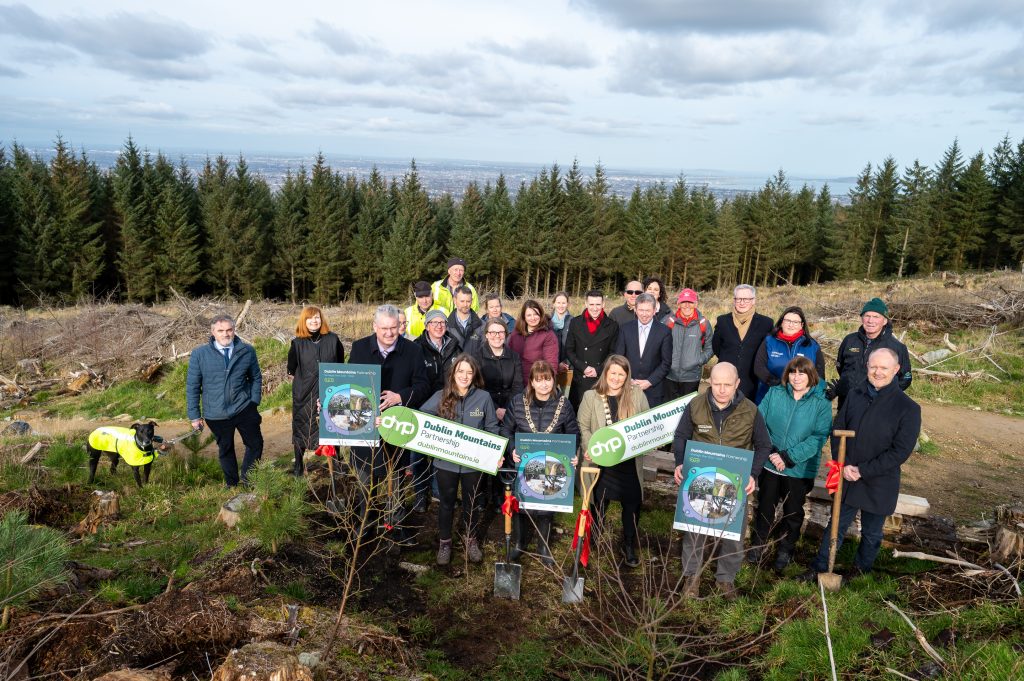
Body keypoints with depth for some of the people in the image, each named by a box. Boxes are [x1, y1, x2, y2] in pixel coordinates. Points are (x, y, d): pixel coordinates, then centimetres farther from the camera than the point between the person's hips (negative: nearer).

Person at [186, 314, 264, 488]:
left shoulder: (247, 351, -4)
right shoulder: (199, 354, -7)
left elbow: (256, 378, 7)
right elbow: (192, 386, -2)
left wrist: (254, 403, 1)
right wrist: (194, 415, -2)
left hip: (244, 409, 1)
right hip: (216, 414, 0)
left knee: (256, 444, 6)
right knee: (225, 449, 16)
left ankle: (248, 480, 29)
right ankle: (232, 485, 36)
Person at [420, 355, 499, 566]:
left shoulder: (484, 397, -9)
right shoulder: (441, 397, -8)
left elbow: (492, 428, -1)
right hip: (446, 462, 0)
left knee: (472, 503, 19)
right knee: (446, 503, 17)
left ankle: (472, 541, 41)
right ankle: (444, 542, 37)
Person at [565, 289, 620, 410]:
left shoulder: (612, 325, 4)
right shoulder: (575, 323, 5)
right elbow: (569, 350, 5)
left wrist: (598, 370, -7)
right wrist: (583, 368, -8)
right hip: (580, 379, 1)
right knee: (577, 412, 2)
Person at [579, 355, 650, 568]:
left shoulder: (637, 395, -3)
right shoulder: (591, 397, -6)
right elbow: (583, 427, -3)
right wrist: (589, 449, -17)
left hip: (629, 462, 1)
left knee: (632, 503, 9)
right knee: (599, 503, 15)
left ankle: (629, 547, 30)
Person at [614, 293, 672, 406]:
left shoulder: (664, 331, -1)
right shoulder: (625, 329, 4)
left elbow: (666, 362, -1)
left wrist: (649, 381, -8)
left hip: (652, 390, -1)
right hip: (627, 388, 1)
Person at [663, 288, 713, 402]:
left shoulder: (703, 324, -1)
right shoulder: (668, 321, -3)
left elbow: (709, 348, 9)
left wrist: (700, 361, -3)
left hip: (692, 377, 0)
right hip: (669, 376, 0)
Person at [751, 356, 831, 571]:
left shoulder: (821, 402, -11)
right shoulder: (774, 393, -5)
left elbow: (819, 436, -16)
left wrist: (788, 457, -22)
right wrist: (770, 452, -18)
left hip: (800, 468, -1)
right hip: (770, 464, 2)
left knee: (793, 511, 16)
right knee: (765, 505, 17)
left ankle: (786, 549, 36)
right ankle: (758, 542, 38)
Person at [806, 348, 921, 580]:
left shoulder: (908, 408, -13)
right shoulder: (854, 395, 0)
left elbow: (901, 451, -15)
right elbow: (837, 431, 3)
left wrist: (863, 471, -17)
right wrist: (843, 465, -11)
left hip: (879, 484, -3)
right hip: (847, 479, 3)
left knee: (871, 534, 17)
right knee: (836, 526, 15)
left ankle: (861, 570, 39)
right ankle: (819, 567, 29)